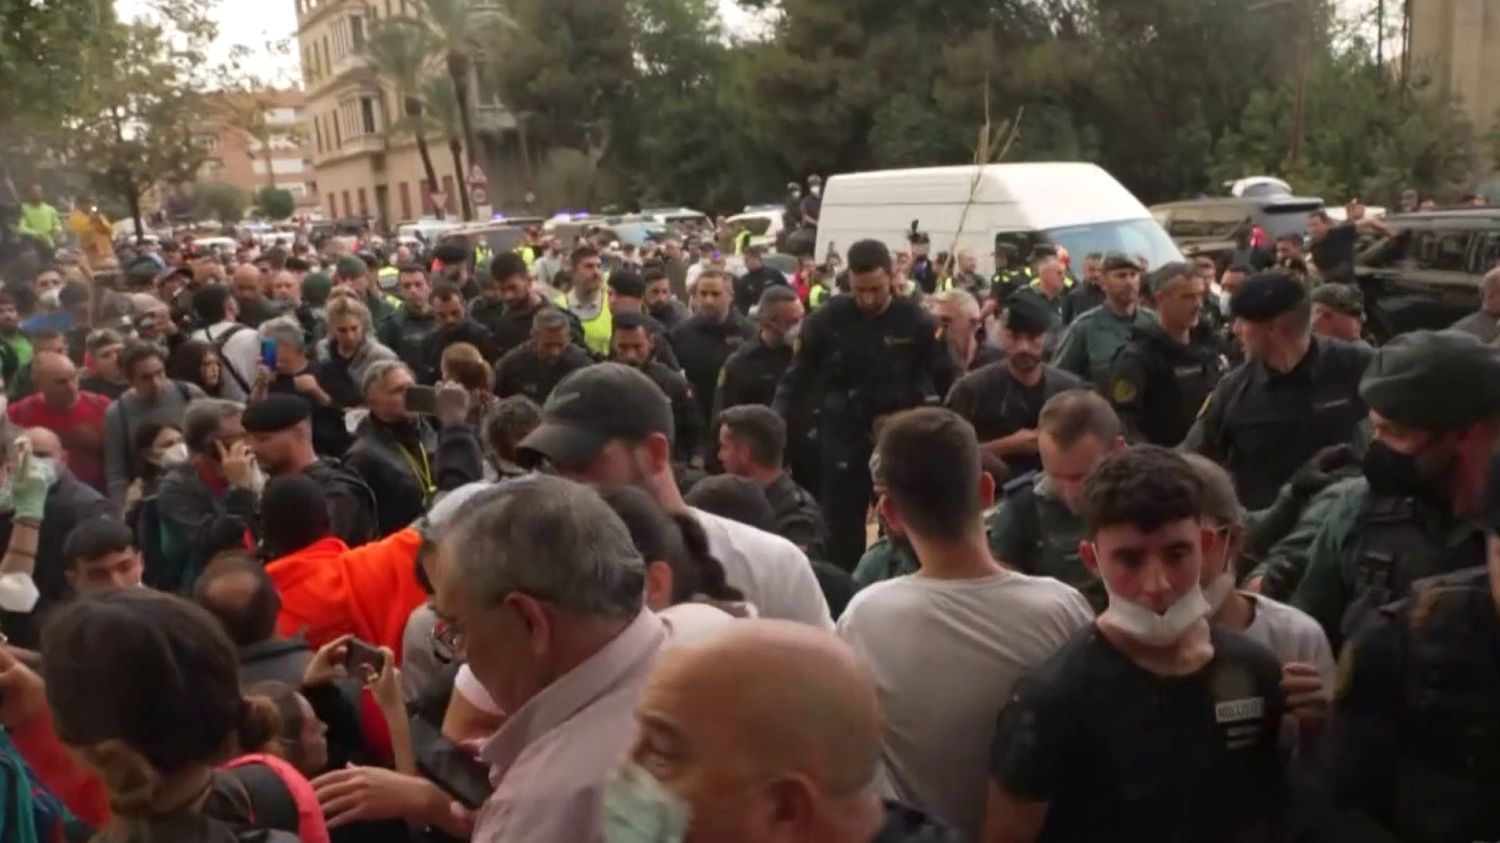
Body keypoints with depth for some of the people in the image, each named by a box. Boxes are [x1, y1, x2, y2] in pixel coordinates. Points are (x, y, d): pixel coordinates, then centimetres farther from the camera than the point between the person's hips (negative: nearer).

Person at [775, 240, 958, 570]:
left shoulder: (916, 322, -5)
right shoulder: (828, 319, -5)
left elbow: (947, 384, 0)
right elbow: (797, 381, 0)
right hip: (844, 441, 0)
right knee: (841, 536, 9)